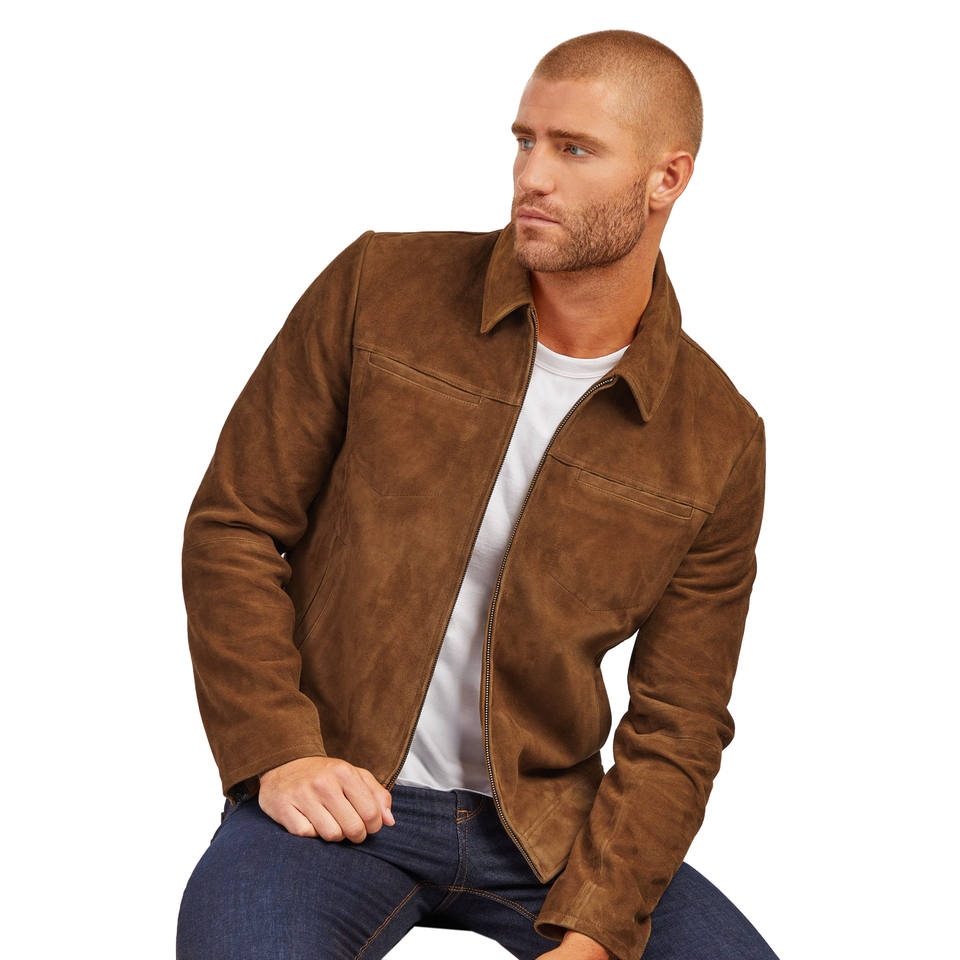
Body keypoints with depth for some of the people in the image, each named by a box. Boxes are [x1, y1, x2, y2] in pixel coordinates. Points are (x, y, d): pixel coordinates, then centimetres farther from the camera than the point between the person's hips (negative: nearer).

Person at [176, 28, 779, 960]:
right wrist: (277, 751, -11)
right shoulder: (377, 288, -3)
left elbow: (677, 724, 1)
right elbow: (233, 525, 0)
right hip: (335, 796, -2)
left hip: (546, 820, 3)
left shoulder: (719, 444, -2)